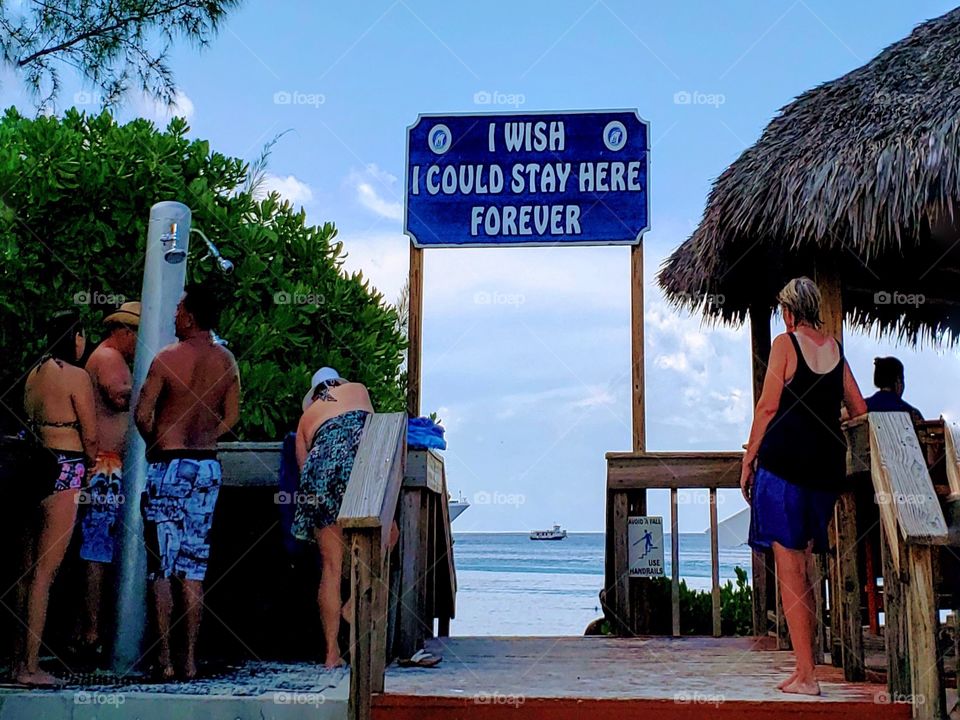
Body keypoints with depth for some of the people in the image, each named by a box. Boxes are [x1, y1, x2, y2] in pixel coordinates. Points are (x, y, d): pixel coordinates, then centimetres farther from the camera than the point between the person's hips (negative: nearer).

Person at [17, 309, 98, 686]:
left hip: (35, 465, 8)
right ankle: (30, 666, 1)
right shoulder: (76, 376, -10)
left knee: (29, 569, 13)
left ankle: (20, 659, 20)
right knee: (44, 573, -4)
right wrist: (92, 464, 10)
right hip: (65, 470, -8)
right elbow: (90, 436, -7)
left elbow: (30, 422, 15)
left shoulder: (34, 372, 12)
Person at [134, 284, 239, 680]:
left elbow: (142, 414, -9)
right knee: (194, 567, 9)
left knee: (161, 565, 2)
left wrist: (156, 443, 9)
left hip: (169, 466, -4)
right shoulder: (226, 361, 4)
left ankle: (163, 657, 4)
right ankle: (190, 658, 11)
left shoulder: (168, 358, -9)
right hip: (208, 466, 5)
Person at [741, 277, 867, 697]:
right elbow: (859, 410, 18)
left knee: (790, 568, -4)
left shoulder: (786, 343, -3)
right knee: (806, 567, 14)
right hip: (827, 465, 6)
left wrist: (749, 459, -1)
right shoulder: (835, 348, 13)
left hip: (784, 458, -6)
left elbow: (768, 406, -7)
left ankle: (806, 675, -5)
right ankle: (806, 665, 19)